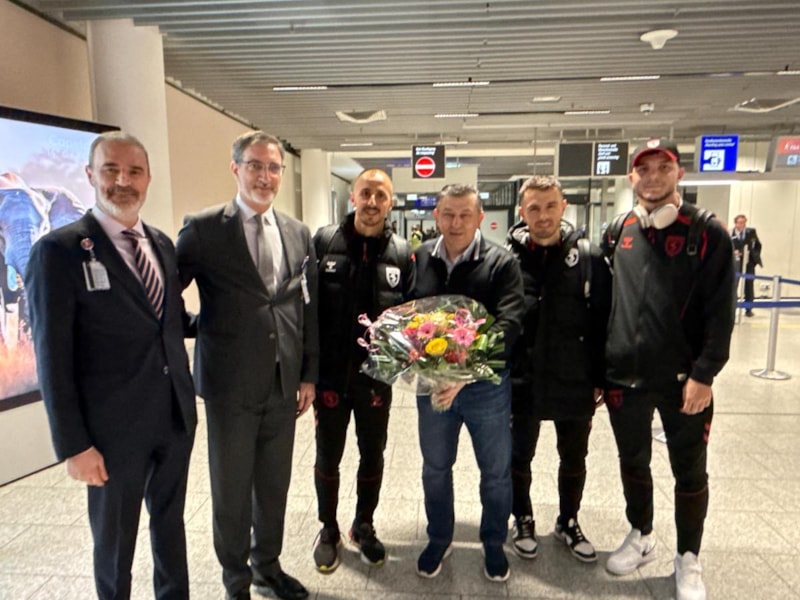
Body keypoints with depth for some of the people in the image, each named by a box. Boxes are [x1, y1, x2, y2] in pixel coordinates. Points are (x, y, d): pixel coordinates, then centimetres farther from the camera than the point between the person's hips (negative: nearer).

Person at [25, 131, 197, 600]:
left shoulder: (163, 244, 6)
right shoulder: (60, 250, -12)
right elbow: (53, 359, -13)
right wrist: (74, 445, -13)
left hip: (176, 416, 5)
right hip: (115, 428, -5)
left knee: (170, 521, 23)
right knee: (115, 541, 16)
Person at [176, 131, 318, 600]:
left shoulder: (299, 233, 6)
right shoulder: (203, 228, -6)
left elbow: (309, 308, 8)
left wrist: (309, 374, 7)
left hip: (284, 383, 4)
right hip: (231, 382, -3)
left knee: (275, 485, 17)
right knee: (232, 489, 13)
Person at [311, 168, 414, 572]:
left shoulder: (401, 252, -1)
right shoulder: (324, 241, -5)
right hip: (330, 372, -1)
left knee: (373, 454, 17)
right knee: (328, 455, 14)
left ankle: (364, 526, 40)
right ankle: (328, 529, 37)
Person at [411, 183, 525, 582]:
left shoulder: (501, 263, -10)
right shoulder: (419, 259, -2)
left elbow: (508, 325, -20)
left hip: (486, 385, -2)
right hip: (431, 383, 2)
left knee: (496, 471, 15)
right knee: (435, 468, 19)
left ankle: (494, 544, 41)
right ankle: (439, 540, 43)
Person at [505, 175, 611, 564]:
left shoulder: (590, 258, -6)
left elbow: (604, 322, -2)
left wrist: (600, 378, -2)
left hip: (575, 383, 1)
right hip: (521, 383, -1)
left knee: (574, 459, 19)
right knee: (519, 458, 16)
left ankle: (568, 522, 44)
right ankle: (523, 521, 40)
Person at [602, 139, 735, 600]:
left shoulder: (707, 233, -6)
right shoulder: (618, 233, 5)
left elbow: (721, 312, -10)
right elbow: (604, 302, 7)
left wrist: (704, 374, -15)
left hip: (684, 379, -3)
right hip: (624, 376, 3)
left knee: (690, 473, 13)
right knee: (633, 463, 18)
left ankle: (689, 559, 34)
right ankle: (642, 537, 41)